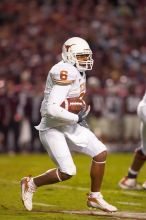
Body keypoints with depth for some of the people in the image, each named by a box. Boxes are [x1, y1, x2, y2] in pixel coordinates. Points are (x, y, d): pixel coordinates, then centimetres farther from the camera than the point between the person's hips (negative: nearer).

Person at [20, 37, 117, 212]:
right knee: (67, 172, -13)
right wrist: (76, 118, -19)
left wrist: (81, 116, 10)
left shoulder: (78, 72, 8)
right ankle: (31, 184, 9)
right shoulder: (65, 73, -23)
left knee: (101, 153, 3)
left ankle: (95, 197, 16)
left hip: (70, 126, 9)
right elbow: (52, 109, -31)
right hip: (53, 129, -9)